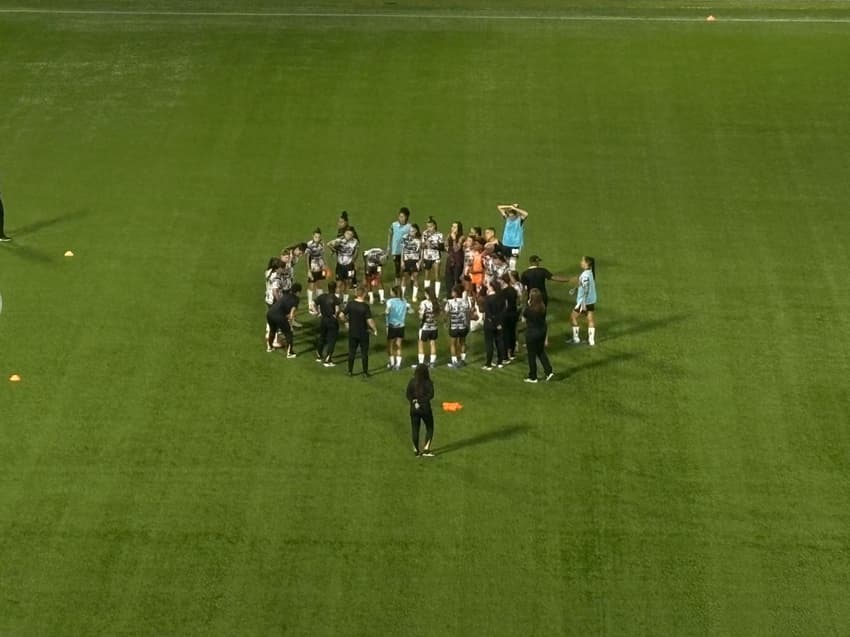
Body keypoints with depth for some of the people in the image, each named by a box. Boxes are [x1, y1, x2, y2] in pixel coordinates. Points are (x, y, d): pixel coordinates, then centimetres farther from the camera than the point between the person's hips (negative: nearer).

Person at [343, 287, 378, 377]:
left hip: (352, 332, 3)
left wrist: (347, 322, 14)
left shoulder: (350, 304, -6)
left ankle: (350, 371, 19)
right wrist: (374, 329, -6)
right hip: (363, 333, -3)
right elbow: (369, 320, -21)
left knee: (351, 352, 14)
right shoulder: (365, 306, -18)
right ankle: (365, 373, 14)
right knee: (364, 353, 8)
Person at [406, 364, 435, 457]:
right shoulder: (428, 382, -10)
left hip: (414, 409, 3)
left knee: (415, 429, 13)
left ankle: (416, 450, 18)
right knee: (429, 429, 13)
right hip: (425, 408, -3)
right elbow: (431, 395, -19)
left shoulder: (412, 382, -1)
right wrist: (422, 400, -17)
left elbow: (408, 395, -7)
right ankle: (426, 449, 6)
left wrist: (414, 401, -14)